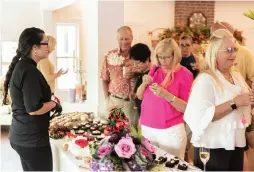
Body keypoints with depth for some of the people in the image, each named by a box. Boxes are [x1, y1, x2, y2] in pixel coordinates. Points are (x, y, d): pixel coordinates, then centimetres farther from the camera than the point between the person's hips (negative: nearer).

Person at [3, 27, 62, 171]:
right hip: (32, 139, -10)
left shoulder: (21, 66, 9)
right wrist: (54, 104, -11)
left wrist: (49, 101, 14)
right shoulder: (29, 71, -21)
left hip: (22, 136, 10)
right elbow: (34, 109, -26)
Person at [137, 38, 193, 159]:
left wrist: (167, 96, -24)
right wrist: (144, 84, -9)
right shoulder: (154, 70, 6)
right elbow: (139, 96, 11)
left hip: (171, 130, -4)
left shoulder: (184, 74, -8)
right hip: (147, 127, 5)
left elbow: (186, 108, -10)